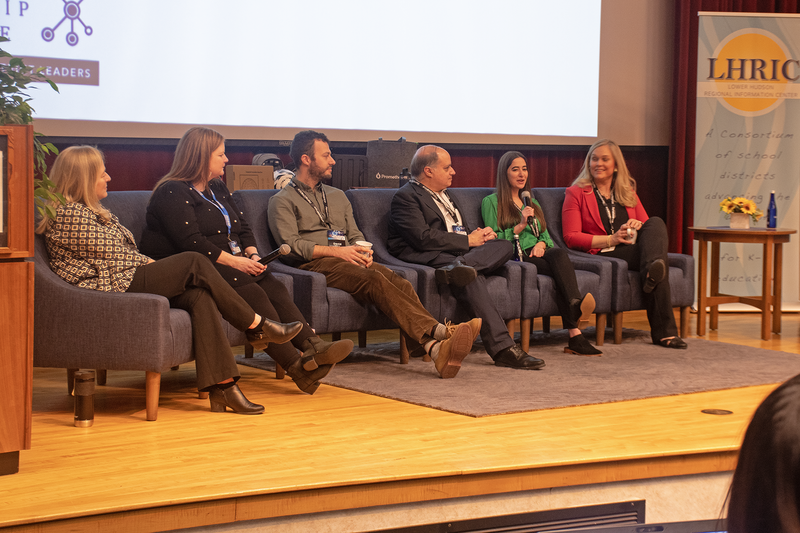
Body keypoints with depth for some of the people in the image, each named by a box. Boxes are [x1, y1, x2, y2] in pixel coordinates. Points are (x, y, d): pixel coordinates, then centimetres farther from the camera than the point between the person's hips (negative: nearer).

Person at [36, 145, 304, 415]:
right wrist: (151, 264, 3)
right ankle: (257, 325, -6)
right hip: (111, 288, -10)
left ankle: (222, 386, -26)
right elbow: (111, 254, -11)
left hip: (129, 281, 10)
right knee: (194, 263, -15)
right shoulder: (68, 215, -8)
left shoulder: (90, 211, 25)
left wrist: (155, 269, 4)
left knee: (199, 296, -16)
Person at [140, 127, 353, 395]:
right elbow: (191, 242, -18)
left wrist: (253, 255, 0)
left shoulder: (217, 189, 23)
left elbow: (243, 228, 22)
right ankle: (295, 364, -40)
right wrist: (234, 261, -20)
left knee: (272, 285, -21)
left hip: (230, 263, 8)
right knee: (249, 290, -32)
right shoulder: (172, 193, -6)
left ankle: (313, 345, -39)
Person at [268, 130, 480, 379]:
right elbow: (290, 245, -5)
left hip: (348, 260, 6)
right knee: (374, 279, -34)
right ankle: (438, 330, -51)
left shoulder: (337, 196, 30)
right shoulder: (282, 201, 10)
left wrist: (362, 251, -2)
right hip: (314, 265, -5)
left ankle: (435, 348, -50)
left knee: (399, 282, -27)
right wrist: (337, 251, -14)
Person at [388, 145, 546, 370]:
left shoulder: (442, 195, 28)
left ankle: (458, 267, -44)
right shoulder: (406, 196, -2)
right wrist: (468, 240, -11)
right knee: (471, 277, -37)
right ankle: (502, 348, -47)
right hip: (427, 257, -9)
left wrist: (478, 234, 7)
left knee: (505, 245, -16)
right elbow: (424, 238, -16)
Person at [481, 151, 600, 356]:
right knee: (561, 269, -35)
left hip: (540, 254, 5)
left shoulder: (532, 202, 31)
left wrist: (542, 243, 0)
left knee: (558, 253, -36)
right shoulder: (491, 202, 12)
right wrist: (520, 226, -10)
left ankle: (576, 306, -59)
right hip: (517, 258, -5)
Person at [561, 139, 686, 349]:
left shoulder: (628, 192, 25)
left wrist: (638, 225, -6)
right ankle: (663, 331, -48)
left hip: (633, 249, 5)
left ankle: (652, 273, -55)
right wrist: (611, 239, -15)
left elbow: (649, 225, 22)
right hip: (602, 254, -5)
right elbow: (571, 237, -2)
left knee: (656, 222, -30)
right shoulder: (577, 193, 9)